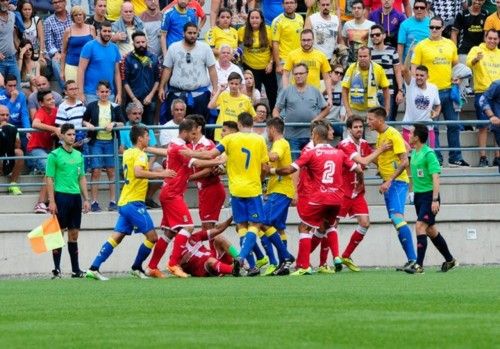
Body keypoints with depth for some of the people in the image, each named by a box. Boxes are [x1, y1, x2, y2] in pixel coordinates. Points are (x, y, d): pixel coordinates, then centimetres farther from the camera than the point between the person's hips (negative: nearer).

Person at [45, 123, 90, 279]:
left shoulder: (78, 155, 14)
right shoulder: (54, 155, -4)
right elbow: (49, 179, -6)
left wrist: (86, 199, 12)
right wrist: (51, 202, -13)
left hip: (75, 196, 6)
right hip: (61, 196, -6)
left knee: (74, 234, 8)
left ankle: (76, 269, 11)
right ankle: (56, 270, -2)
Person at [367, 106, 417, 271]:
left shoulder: (393, 135, -13)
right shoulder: (380, 136, 14)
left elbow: (404, 161, -18)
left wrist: (389, 181, -23)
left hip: (398, 182, -9)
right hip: (388, 183, 9)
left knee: (397, 217, -20)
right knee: (396, 221, 6)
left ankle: (412, 258, -23)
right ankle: (411, 259, 8)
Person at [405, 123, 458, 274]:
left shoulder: (428, 154, -15)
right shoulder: (414, 153, 11)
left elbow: (435, 177, -20)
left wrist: (435, 200, -25)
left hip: (429, 195, -9)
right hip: (418, 195, 9)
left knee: (420, 226, -17)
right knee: (431, 230, 14)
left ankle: (419, 265, -18)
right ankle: (450, 260, 26)